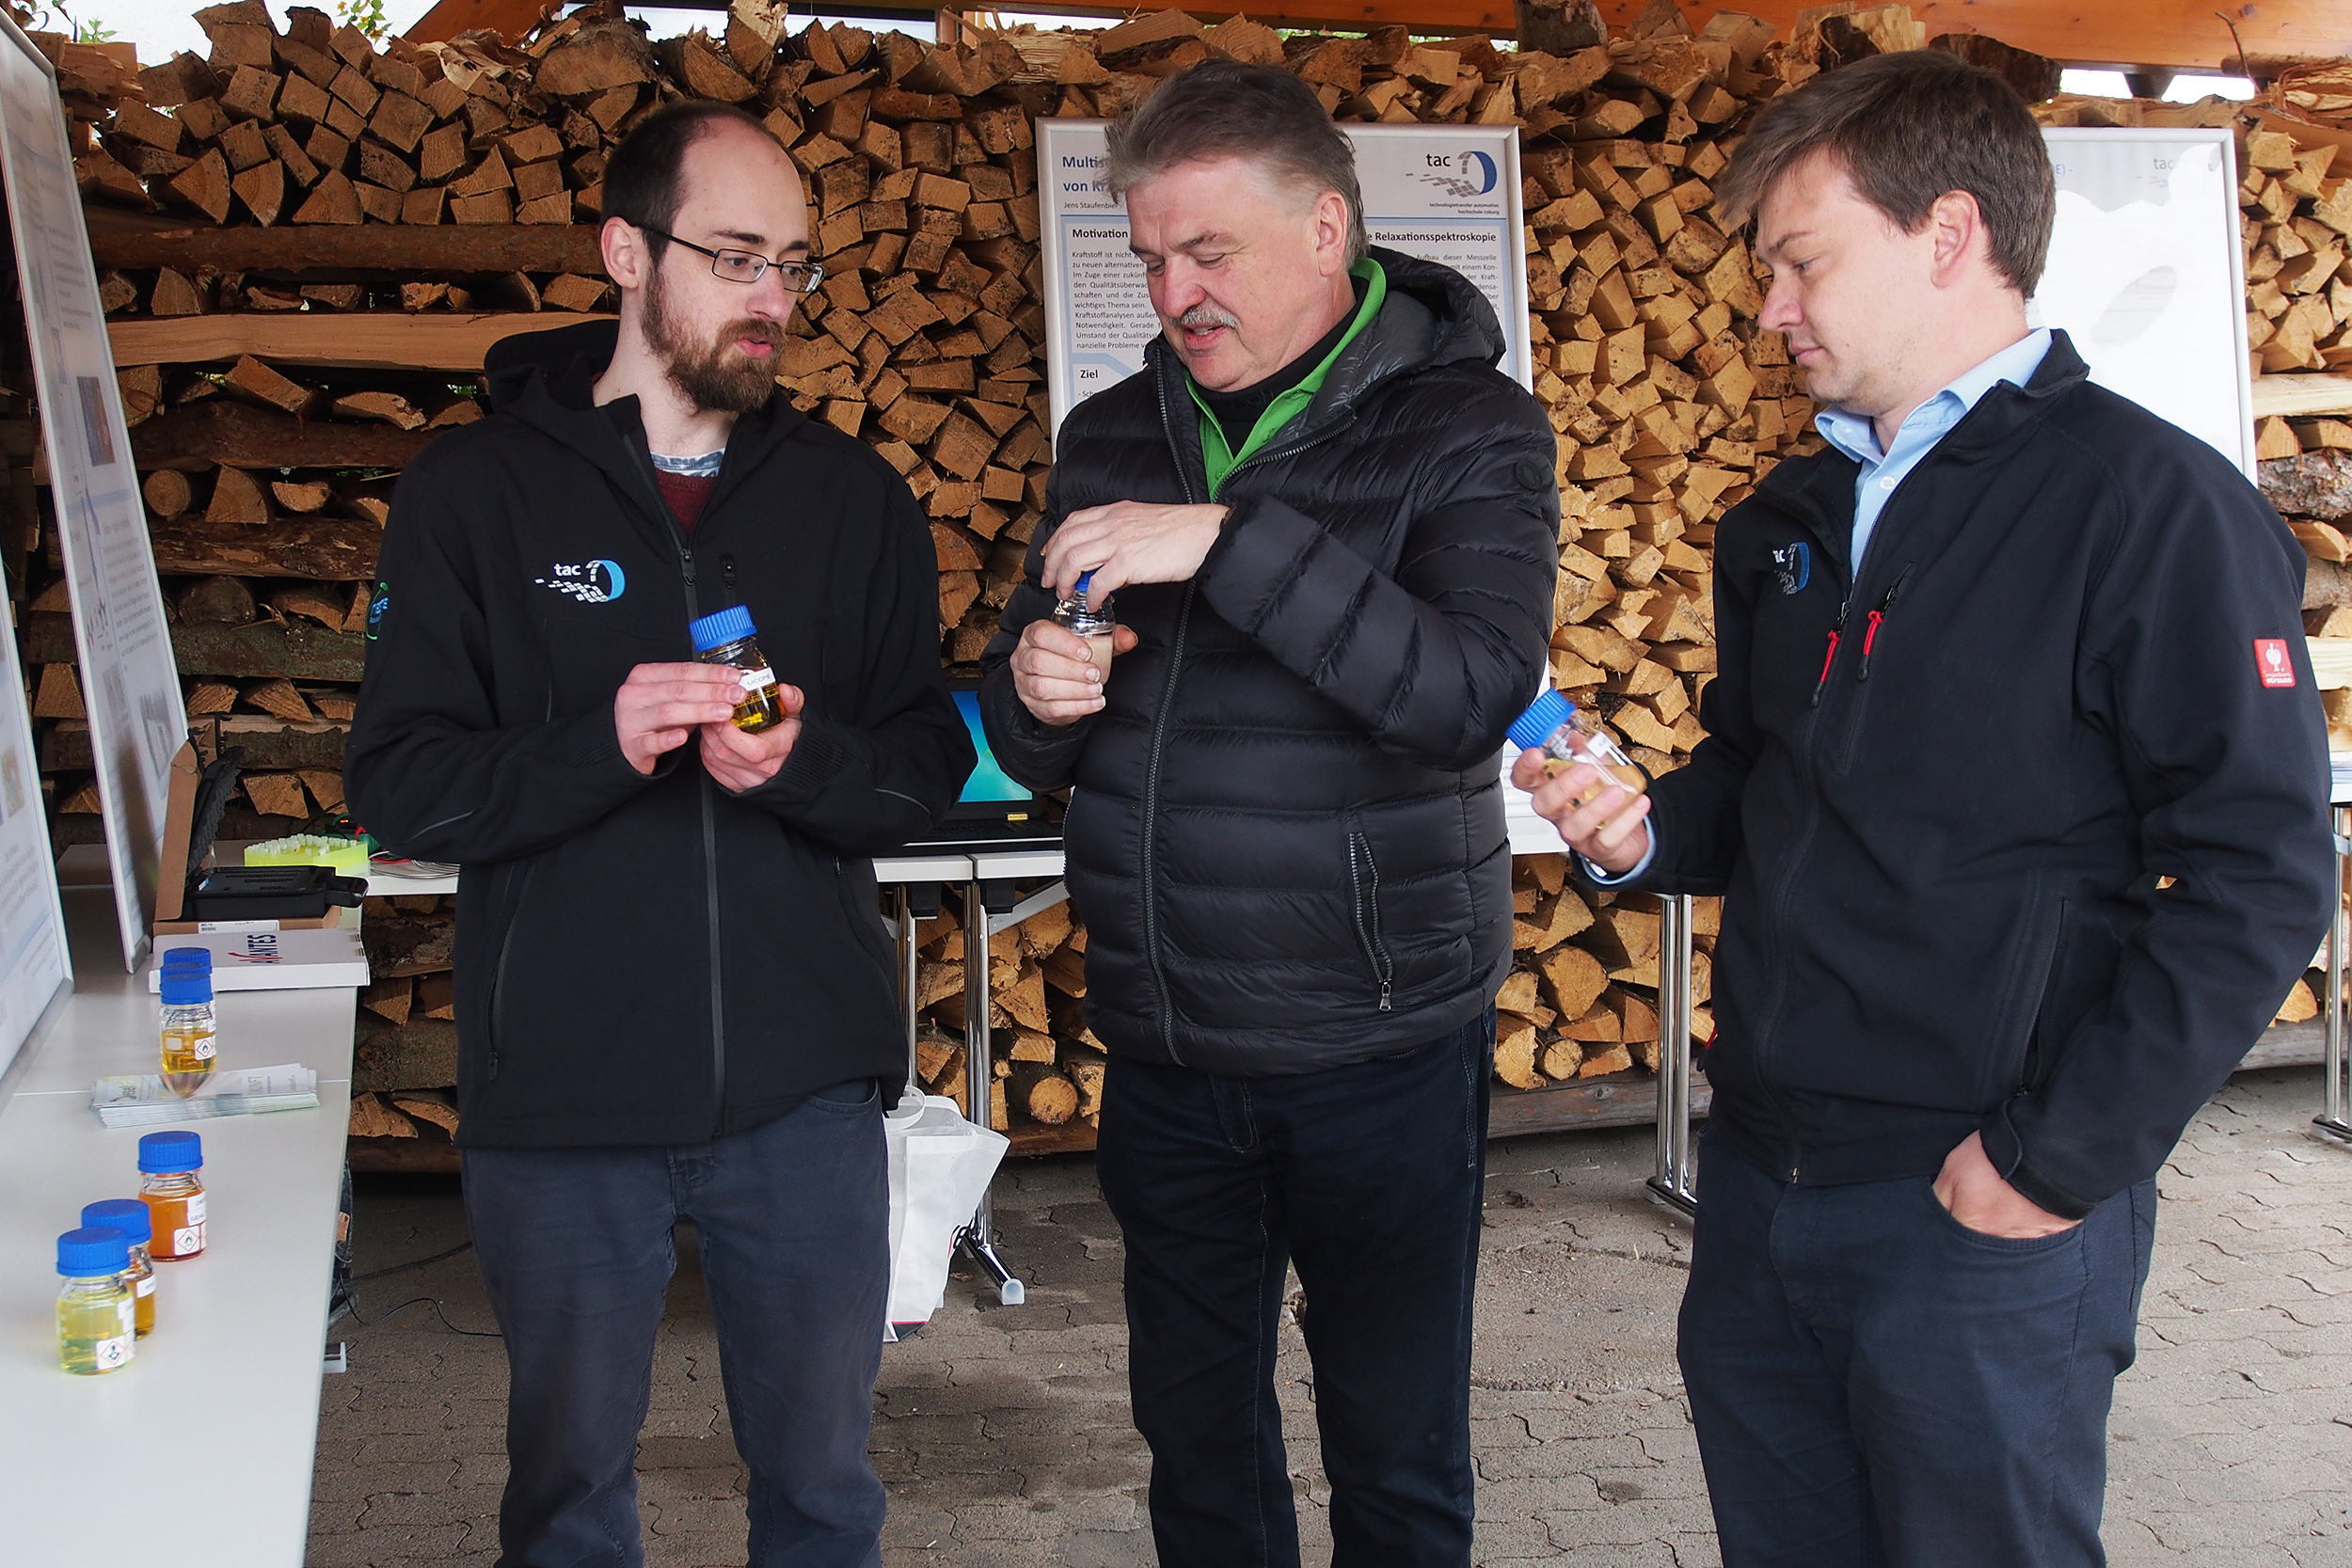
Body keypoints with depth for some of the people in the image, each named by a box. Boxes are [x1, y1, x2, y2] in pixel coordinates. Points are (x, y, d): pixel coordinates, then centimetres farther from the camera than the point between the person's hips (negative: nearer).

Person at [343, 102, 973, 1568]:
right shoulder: (478, 492, -1)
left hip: (807, 1084, 2)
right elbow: (400, 785, -6)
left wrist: (801, 760, -17)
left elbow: (928, 767, 4)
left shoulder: (855, 496, 5)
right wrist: (602, 744, -22)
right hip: (561, 1092, -1)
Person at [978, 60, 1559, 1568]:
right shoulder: (1112, 437, 7)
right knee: (1195, 1432, 18)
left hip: (1380, 1047, -4)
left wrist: (1231, 541, -29)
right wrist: (1036, 697, -11)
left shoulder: (1468, 426, -7)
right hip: (1165, 1048, 5)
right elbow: (1035, 747, 13)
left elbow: (1471, 694, -23)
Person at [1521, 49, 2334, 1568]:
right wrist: (1648, 830, 0)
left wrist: (2061, 1159, -18)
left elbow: (2260, 874, -15)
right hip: (1761, 1178, 7)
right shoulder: (1788, 519, 11)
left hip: (1979, 1216, -6)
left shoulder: (2151, 503, -12)